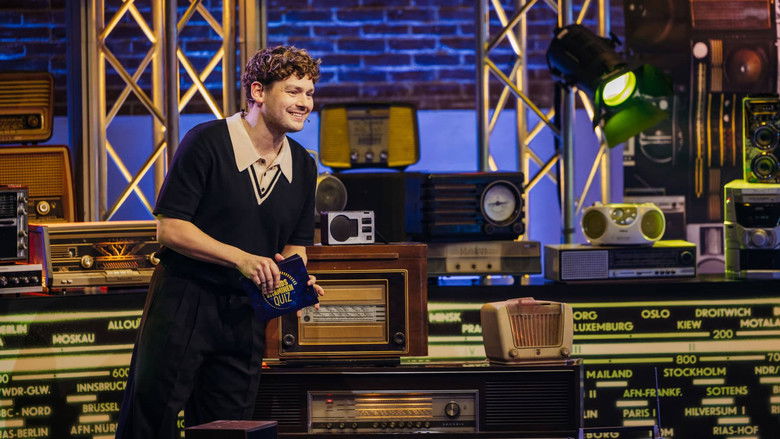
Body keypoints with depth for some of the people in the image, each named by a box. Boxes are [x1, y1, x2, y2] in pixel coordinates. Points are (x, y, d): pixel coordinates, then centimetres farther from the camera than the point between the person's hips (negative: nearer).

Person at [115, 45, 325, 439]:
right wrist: (241, 258, -22)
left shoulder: (303, 166, 9)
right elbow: (169, 229, -13)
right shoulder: (207, 142, -10)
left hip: (245, 313, 5)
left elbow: (295, 245, 17)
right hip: (183, 301, -5)